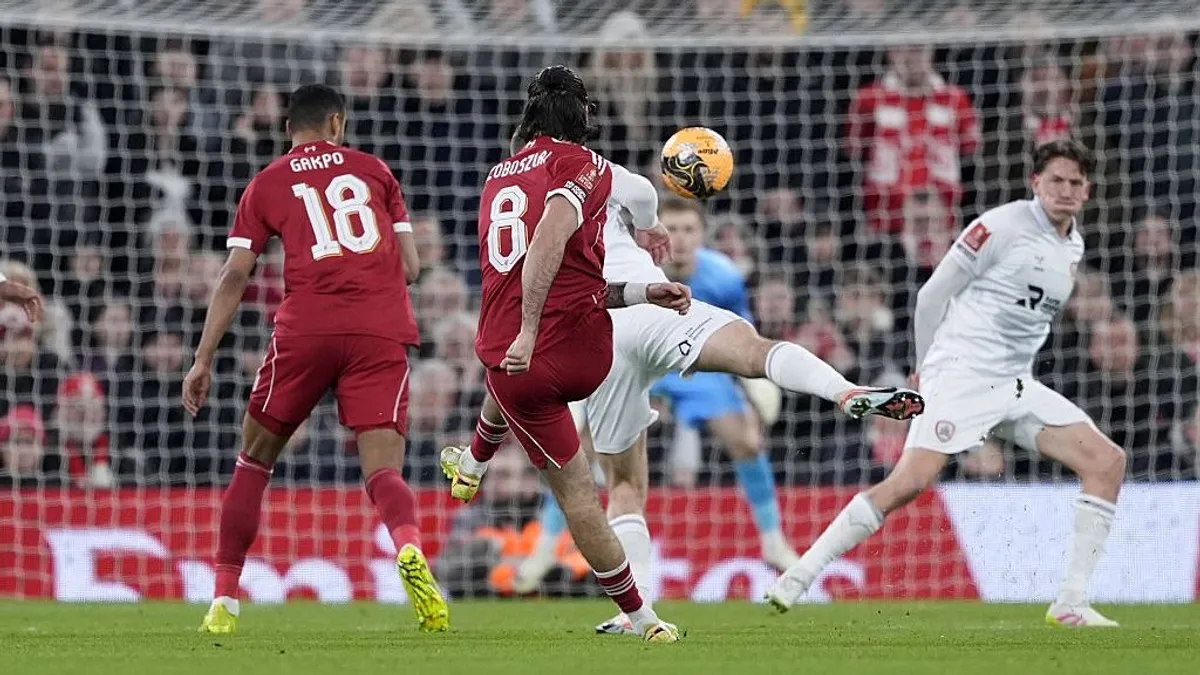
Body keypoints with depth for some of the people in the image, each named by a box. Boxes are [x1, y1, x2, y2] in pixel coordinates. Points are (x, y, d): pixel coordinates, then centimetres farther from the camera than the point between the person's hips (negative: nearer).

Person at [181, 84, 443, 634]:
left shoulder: (267, 185, 15)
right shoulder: (372, 170, 18)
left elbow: (235, 276, 6)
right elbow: (409, 267, 15)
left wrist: (204, 359, 6)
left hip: (306, 329, 0)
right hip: (382, 332, 0)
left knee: (254, 459, 16)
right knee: (383, 472, -5)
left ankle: (225, 601, 15)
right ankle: (409, 549, -38)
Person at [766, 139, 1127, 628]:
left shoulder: (1074, 247, 15)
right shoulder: (1004, 225, -9)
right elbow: (933, 295, -4)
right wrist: (927, 366, 5)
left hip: (1015, 386, 8)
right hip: (961, 374, -8)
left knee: (1107, 461, -5)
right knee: (911, 481, -23)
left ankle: (1071, 605, -5)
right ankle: (796, 579, -17)